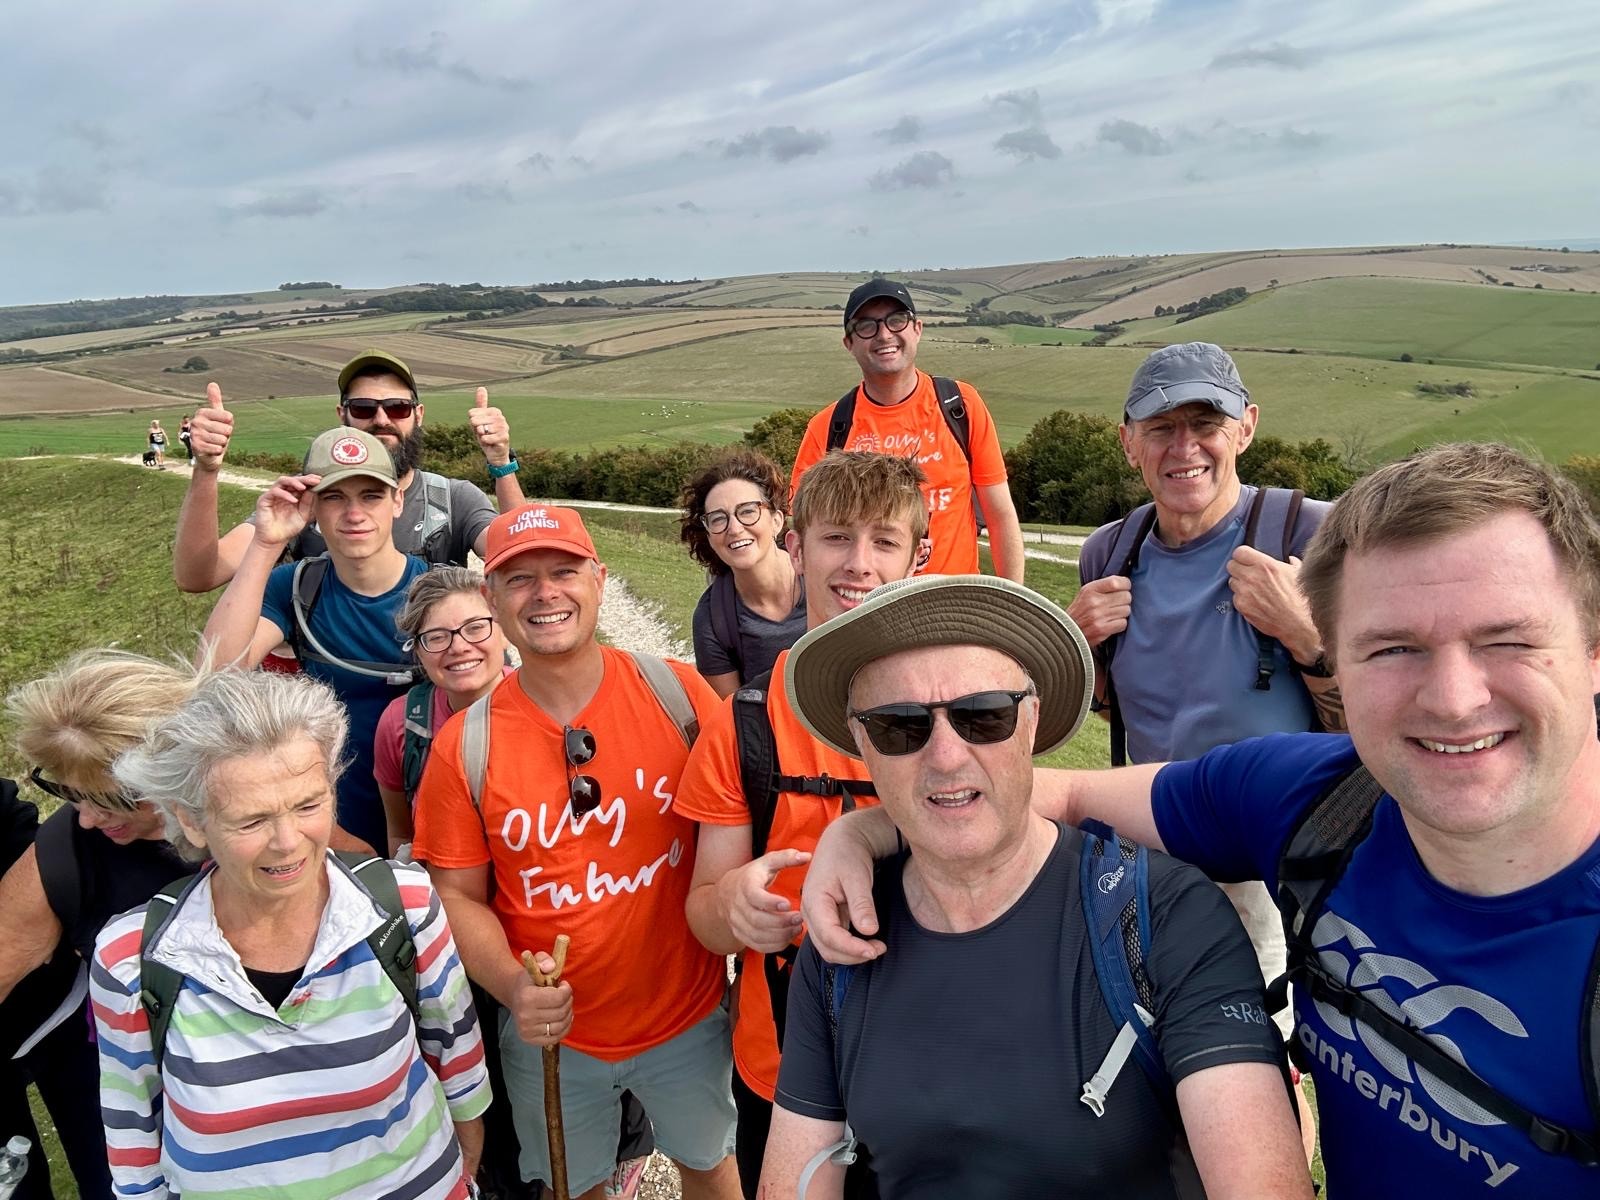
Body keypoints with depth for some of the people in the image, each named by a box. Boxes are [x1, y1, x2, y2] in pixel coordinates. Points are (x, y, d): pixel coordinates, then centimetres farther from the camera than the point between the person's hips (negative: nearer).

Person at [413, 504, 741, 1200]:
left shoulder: (677, 693, -15)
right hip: (550, 1035, 0)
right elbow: (460, 895, -6)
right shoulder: (463, 747, -13)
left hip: (689, 1014, 0)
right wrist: (511, 985, -22)